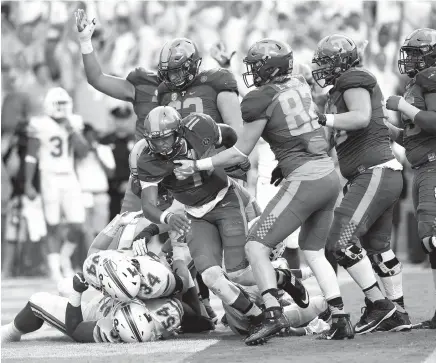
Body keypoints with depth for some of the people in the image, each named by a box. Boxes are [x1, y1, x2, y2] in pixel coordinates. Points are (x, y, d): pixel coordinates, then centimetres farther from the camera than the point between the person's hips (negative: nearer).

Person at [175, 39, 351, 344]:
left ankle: (274, 313, -15)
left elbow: (240, 153, -3)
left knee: (257, 246, -2)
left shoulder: (262, 101, -9)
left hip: (305, 180, -8)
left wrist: (198, 165, 5)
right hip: (330, 174, 8)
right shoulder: (301, 85, 10)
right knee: (314, 252, 22)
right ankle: (341, 319, 13)